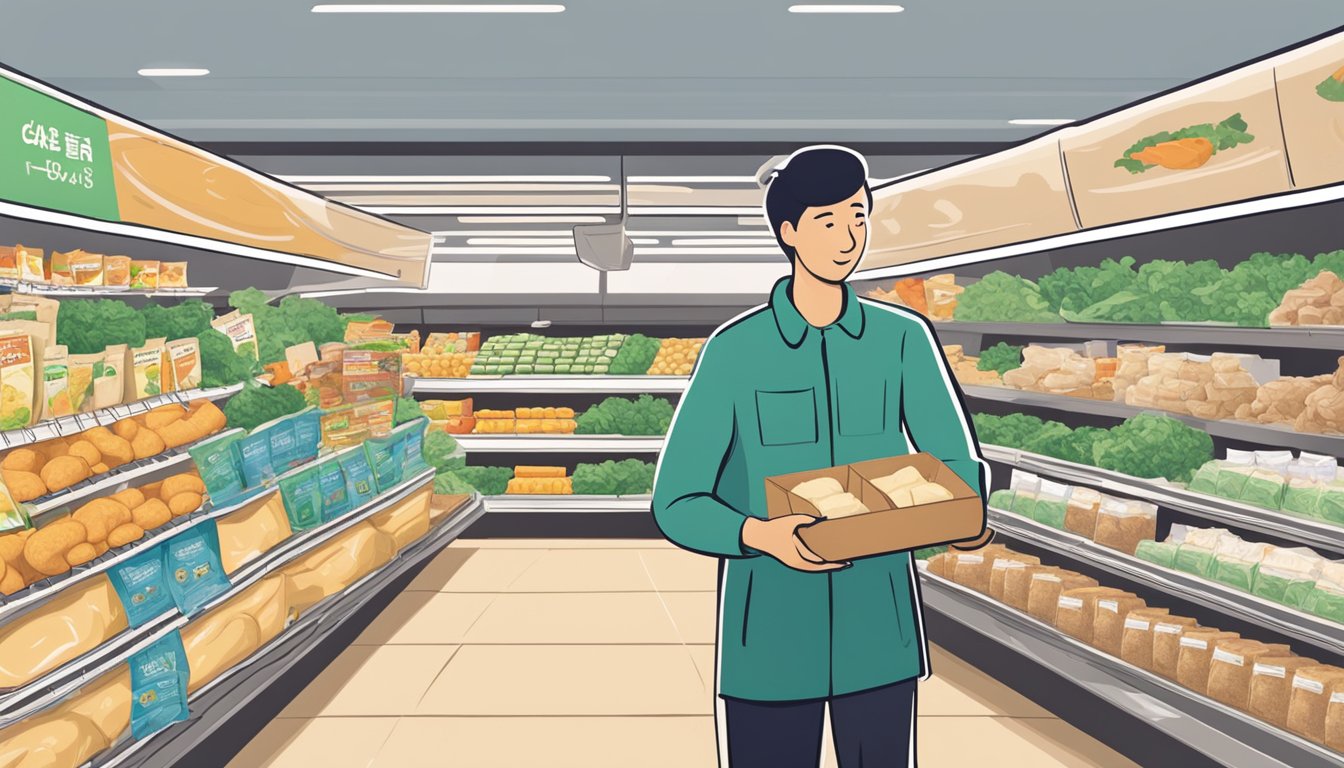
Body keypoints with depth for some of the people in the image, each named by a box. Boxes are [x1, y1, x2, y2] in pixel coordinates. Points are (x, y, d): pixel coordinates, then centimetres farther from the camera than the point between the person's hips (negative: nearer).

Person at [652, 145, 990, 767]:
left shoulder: (905, 338, -1)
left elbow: (959, 463, 2)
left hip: (877, 631, 3)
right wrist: (762, 535, -29)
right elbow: (677, 504, -9)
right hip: (770, 638, -2)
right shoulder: (733, 351, -9)